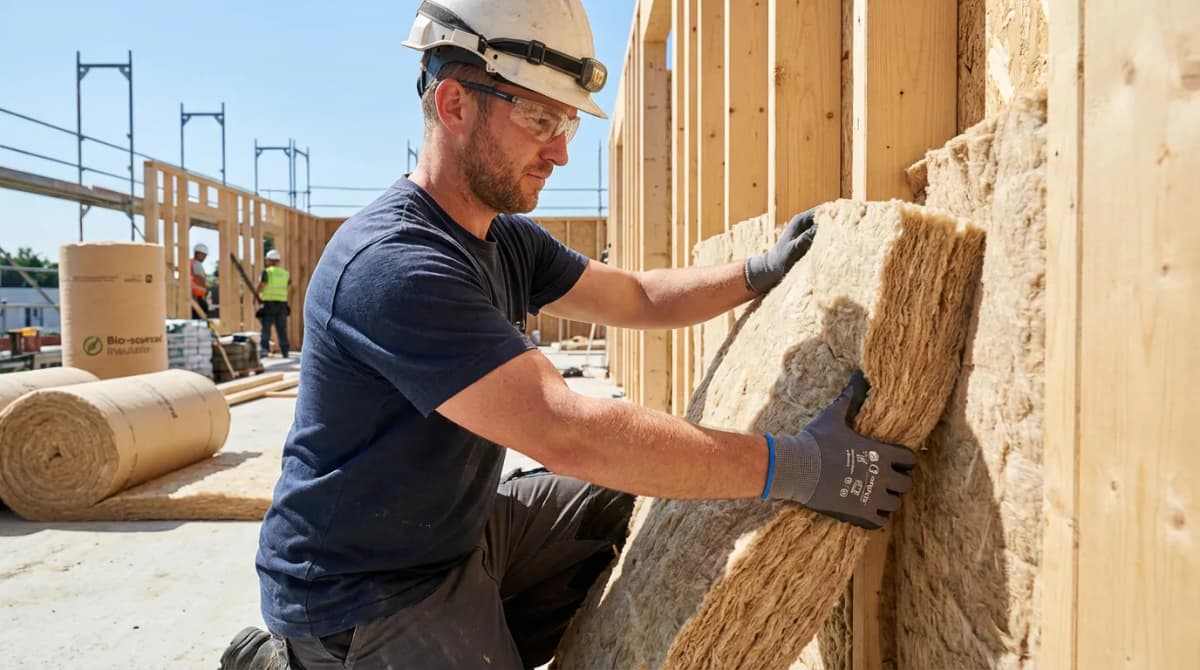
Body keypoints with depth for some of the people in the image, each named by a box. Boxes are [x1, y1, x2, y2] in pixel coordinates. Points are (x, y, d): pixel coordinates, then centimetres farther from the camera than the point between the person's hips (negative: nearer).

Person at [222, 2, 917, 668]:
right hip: (362, 590, -8)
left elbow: (636, 296, 11)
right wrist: (796, 467, -33)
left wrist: (762, 272, -1)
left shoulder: (507, 238, -1)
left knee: (626, 504, 11)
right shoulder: (392, 265, -30)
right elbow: (568, 433, -37)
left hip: (457, 527, 9)